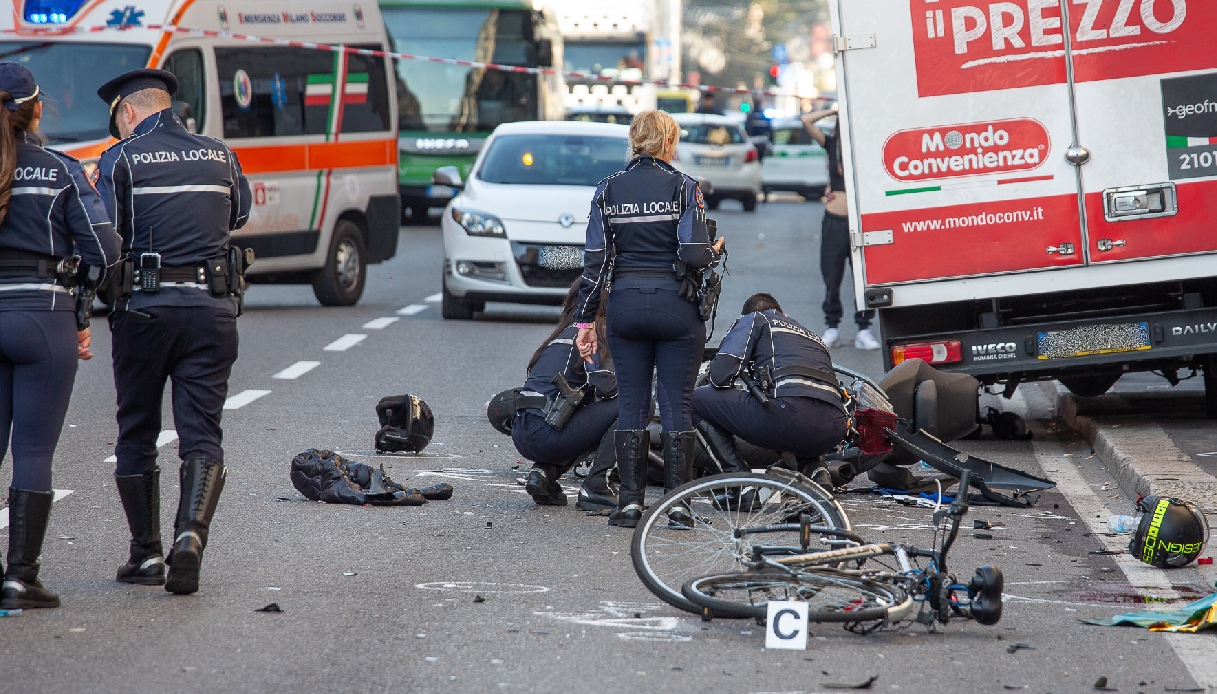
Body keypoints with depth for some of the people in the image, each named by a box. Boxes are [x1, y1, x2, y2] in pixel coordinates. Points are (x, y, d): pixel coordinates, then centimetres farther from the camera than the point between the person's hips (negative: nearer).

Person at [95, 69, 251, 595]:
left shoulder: (121, 160, -3)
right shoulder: (220, 156, 9)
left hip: (145, 308, -2)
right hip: (213, 310, 2)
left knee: (136, 434, 11)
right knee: (201, 433, 2)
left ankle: (146, 554, 12)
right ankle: (192, 533, -21)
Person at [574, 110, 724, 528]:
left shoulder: (608, 190, 4)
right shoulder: (683, 187, -6)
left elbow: (595, 260, 2)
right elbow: (694, 254, -15)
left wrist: (586, 320, 7)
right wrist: (716, 252, 9)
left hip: (625, 306, 3)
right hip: (676, 306, -3)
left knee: (630, 404, 7)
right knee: (677, 404, 3)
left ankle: (630, 501, 4)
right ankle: (676, 504, 2)